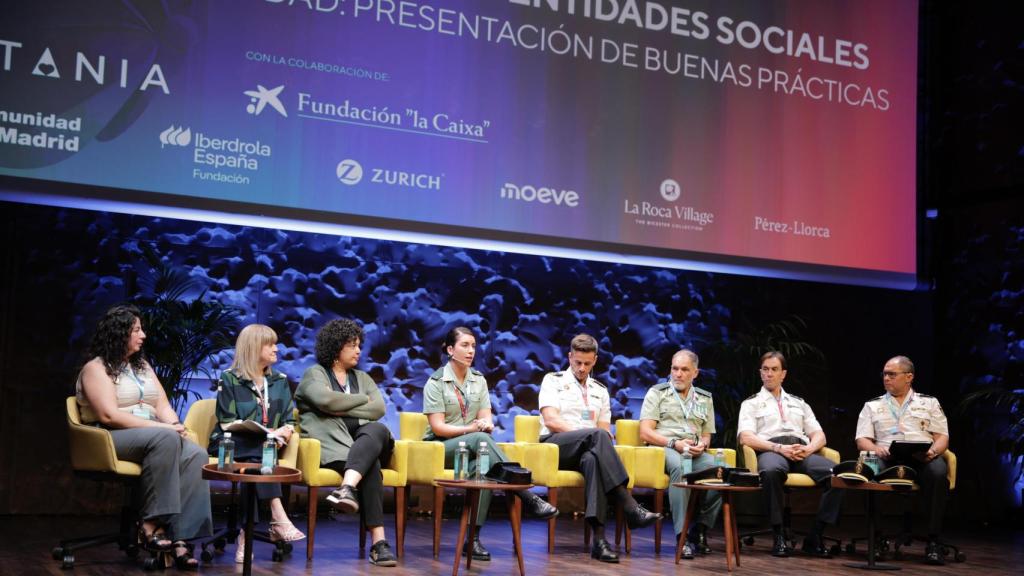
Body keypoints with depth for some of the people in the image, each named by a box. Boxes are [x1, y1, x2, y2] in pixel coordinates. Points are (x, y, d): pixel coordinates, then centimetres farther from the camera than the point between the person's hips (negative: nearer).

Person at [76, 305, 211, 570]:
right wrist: (164, 428, -20)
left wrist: (176, 426, -9)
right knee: (165, 438, -37)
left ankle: (181, 537, -35)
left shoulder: (142, 365, 21)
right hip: (110, 440, -6)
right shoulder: (96, 368, -2)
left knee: (196, 455, -26)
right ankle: (150, 524, -31)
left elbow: (163, 405, 15)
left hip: (153, 436, 6)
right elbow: (109, 416, -15)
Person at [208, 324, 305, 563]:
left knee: (255, 462, -34)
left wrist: (282, 433, -13)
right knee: (260, 450, -37)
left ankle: (248, 532, -35)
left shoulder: (280, 381, 17)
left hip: (265, 447, 3)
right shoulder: (229, 380, 3)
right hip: (231, 444, -3)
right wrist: (264, 435, -18)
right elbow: (228, 423, -6)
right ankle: (278, 518, -46)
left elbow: (289, 422, 12)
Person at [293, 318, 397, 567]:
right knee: (371, 467, -36)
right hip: (331, 444, -4)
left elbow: (379, 410, 7)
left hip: (364, 441, 4)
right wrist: (363, 399, 1)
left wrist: (342, 408, -5)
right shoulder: (315, 374, 11)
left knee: (378, 431, -35)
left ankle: (347, 488, -56)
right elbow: (326, 400, -13)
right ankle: (378, 542, -45)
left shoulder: (363, 378, 26)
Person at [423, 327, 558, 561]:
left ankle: (473, 538, -38)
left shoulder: (478, 380, 11)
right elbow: (437, 427, -11)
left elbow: (486, 418, 4)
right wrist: (470, 429, -23)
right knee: (481, 439, -37)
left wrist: (486, 425, -21)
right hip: (441, 447, -4)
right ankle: (528, 498, -42)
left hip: (473, 445, 4)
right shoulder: (436, 381, -4)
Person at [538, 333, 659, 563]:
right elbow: (551, 421, -6)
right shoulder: (553, 380, 8)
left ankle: (599, 538, -51)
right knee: (597, 435, -35)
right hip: (554, 444, -3)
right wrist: (592, 434, -15)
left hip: (586, 450, 3)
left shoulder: (600, 390, 23)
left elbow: (606, 430, 16)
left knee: (593, 459, -39)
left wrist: (598, 441, -10)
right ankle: (630, 508, -44)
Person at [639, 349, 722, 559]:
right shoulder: (657, 392, 11)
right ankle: (682, 534, -36)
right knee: (679, 466, -40)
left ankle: (700, 530, -15)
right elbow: (645, 433, 2)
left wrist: (702, 445, -2)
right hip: (663, 448, -3)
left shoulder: (705, 398, 22)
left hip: (695, 452, 3)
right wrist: (674, 443, -11)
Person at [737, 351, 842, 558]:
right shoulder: (751, 404, 18)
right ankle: (778, 536, -29)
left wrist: (808, 448, -4)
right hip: (770, 451, -3)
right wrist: (779, 448, -14)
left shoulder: (799, 403, 29)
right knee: (771, 470, -42)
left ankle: (816, 537, -20)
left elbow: (819, 436, 21)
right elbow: (746, 438, 1)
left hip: (802, 453, 3)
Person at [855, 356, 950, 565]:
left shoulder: (929, 403, 20)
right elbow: (862, 440, 11)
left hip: (923, 458, 0)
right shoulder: (872, 406, 21)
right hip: (888, 458, 0)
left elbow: (942, 437, 11)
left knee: (938, 472, -36)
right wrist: (876, 449, -12)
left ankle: (933, 540, -29)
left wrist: (934, 450, -12)